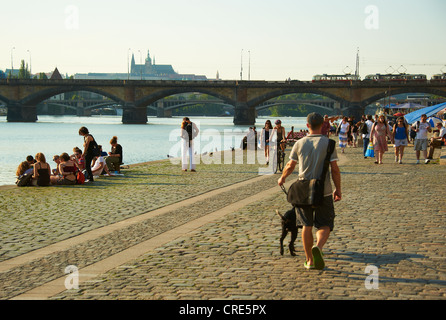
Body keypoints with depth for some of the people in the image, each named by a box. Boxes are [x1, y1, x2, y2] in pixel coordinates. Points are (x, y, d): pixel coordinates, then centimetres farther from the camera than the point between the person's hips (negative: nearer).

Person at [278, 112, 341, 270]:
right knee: (325, 226, 6)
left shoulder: (299, 143, 0)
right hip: (324, 192, -2)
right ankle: (318, 247, -24)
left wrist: (282, 178, 28)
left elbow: (290, 166, 9)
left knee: (307, 226, 13)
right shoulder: (328, 143, -6)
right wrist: (338, 189, 4)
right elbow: (335, 169, -8)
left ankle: (309, 260, 16)